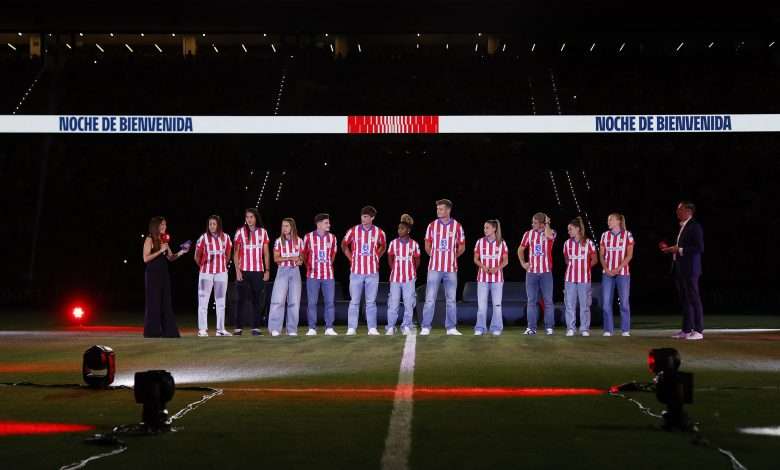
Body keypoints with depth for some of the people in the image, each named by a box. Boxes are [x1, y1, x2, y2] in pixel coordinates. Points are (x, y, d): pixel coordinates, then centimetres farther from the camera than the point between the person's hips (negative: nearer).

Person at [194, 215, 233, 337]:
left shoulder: (225, 238, 4)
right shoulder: (203, 238, -6)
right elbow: (197, 256, 0)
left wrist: (223, 265, 12)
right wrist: (202, 265, 8)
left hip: (221, 272, 4)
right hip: (206, 273, -4)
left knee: (221, 301, 9)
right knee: (203, 301, -4)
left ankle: (220, 329, 15)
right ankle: (202, 329, -2)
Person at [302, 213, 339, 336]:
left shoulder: (332, 237, 6)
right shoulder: (308, 237, -2)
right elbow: (304, 253, 9)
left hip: (328, 275, 2)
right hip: (313, 275, -2)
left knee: (330, 302, -1)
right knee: (312, 302, 0)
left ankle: (329, 328, 5)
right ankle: (312, 329, 5)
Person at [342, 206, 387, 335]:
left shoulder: (379, 232, 2)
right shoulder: (353, 231, 0)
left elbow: (383, 246, 21)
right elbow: (344, 245, 14)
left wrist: (376, 257, 9)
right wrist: (351, 258, 7)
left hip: (372, 272, 1)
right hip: (356, 271, 0)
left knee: (371, 301, 4)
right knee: (354, 301, 1)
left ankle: (372, 328, 6)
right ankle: (351, 328, 4)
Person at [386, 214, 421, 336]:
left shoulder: (414, 244, 1)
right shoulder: (393, 243, 3)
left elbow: (417, 261, 10)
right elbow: (390, 259, 12)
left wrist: (412, 271, 4)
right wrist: (394, 270, 4)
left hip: (409, 279, 0)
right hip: (395, 278, 0)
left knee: (409, 304, 2)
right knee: (393, 304, 0)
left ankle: (406, 327, 9)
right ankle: (390, 328, 4)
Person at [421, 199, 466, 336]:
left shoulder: (457, 226, 1)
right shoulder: (432, 225, 2)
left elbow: (462, 247, 11)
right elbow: (427, 246, 12)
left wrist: (451, 257, 11)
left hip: (451, 268, 1)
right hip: (434, 268, 0)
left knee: (451, 300, 6)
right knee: (430, 299, -3)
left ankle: (451, 328, 12)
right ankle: (425, 328, 0)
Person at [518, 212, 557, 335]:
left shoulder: (551, 233, -2)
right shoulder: (528, 234, 5)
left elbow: (548, 235, -28)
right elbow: (520, 249, 17)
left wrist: (547, 223, -12)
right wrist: (523, 263, 6)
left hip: (546, 272, -2)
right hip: (531, 272, 2)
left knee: (548, 301, 1)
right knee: (532, 301, 3)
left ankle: (549, 327, 6)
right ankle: (531, 328, 6)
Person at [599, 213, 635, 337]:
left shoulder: (627, 235, 0)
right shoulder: (605, 235, 9)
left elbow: (629, 255, -4)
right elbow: (601, 255, 8)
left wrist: (618, 269, -13)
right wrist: (606, 269, -8)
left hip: (623, 273, -3)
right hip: (607, 273, 3)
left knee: (624, 302, -2)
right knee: (606, 302, 0)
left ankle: (625, 330, 3)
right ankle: (608, 329, 6)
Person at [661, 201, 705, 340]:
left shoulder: (695, 226, -10)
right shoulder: (682, 227, 17)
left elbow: (700, 248, -17)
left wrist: (679, 250, -19)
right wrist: (670, 249, 7)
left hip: (690, 269, -9)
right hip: (679, 269, 9)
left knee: (694, 299, -6)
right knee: (684, 300, 10)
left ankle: (698, 331, -5)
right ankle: (686, 330, 14)